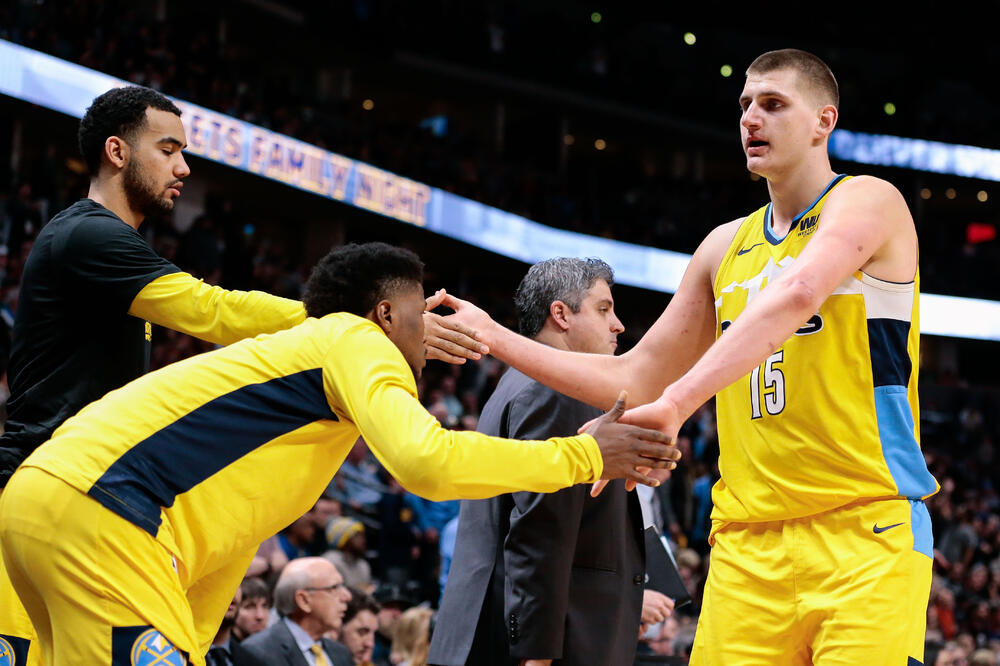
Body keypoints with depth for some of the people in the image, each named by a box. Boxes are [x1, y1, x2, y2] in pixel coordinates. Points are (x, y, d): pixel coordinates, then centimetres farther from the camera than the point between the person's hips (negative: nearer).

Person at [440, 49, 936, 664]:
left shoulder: (866, 202, -2)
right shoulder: (726, 247, 19)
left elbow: (795, 295, -23)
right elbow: (635, 380, 23)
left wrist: (673, 404, -34)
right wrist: (494, 337, 13)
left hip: (865, 529, -6)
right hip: (747, 542, 6)